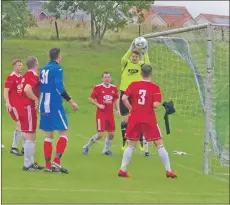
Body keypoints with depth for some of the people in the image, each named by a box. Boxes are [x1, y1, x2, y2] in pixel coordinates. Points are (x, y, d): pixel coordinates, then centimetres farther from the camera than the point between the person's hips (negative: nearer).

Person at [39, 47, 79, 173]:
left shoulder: (44, 69, 13)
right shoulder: (57, 69, -10)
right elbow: (59, 87, -19)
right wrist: (71, 101, -17)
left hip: (44, 106, 8)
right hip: (55, 106, -8)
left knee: (48, 135, 10)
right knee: (64, 133, -2)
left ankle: (48, 165, 7)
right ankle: (56, 162, -13)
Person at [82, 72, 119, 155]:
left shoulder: (114, 88, 5)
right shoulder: (98, 88, -9)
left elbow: (116, 99, 16)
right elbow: (91, 99, -4)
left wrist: (118, 109, 3)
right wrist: (98, 105, -17)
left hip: (110, 114, 5)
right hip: (101, 114, -5)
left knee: (111, 134, 5)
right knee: (100, 134, -10)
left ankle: (106, 149, 27)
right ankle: (86, 147, 10)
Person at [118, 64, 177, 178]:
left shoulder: (133, 85, 1)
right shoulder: (155, 87, -6)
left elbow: (124, 98, -8)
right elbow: (156, 105, -14)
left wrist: (131, 109, 5)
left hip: (134, 118, 2)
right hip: (149, 119, -2)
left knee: (131, 145, 13)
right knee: (159, 144, 5)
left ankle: (122, 170, 7)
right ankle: (168, 170, 4)